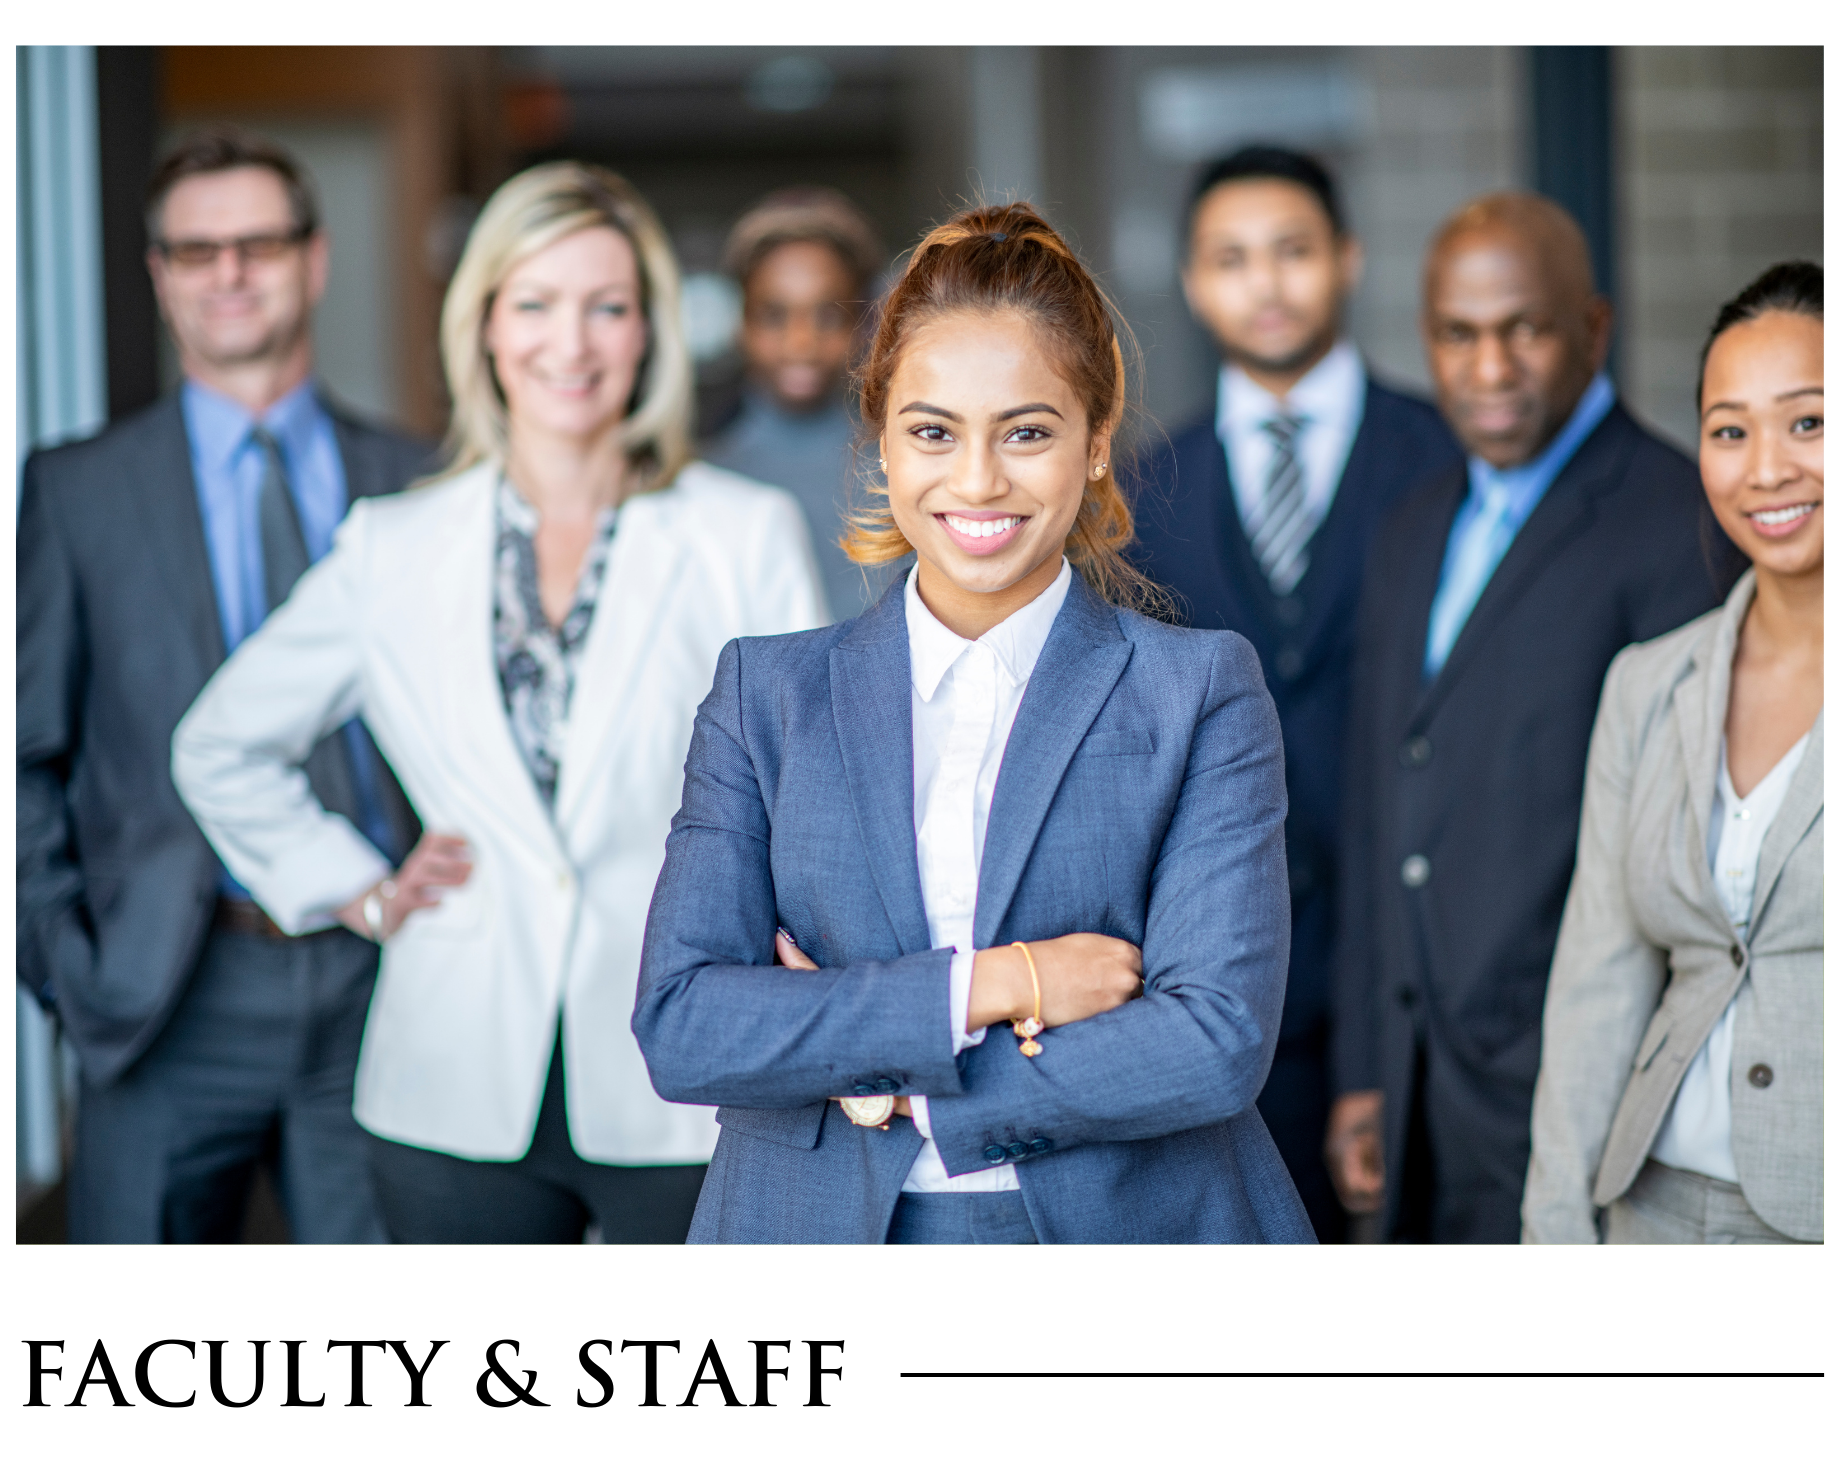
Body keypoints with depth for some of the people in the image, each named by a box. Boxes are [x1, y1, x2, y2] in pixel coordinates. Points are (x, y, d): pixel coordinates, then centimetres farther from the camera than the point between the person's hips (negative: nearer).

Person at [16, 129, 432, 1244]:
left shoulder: (416, 485, 9)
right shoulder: (75, 491, 5)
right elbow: (29, 757, 5)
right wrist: (69, 968, -4)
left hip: (381, 985, 1)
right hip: (173, 998, -1)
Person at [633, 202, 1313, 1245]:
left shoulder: (1201, 694, -2)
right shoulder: (769, 692, 3)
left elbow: (1218, 1043, -12)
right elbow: (678, 1026, -8)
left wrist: (902, 1090, -13)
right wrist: (991, 986, -16)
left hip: (1128, 1235, -1)